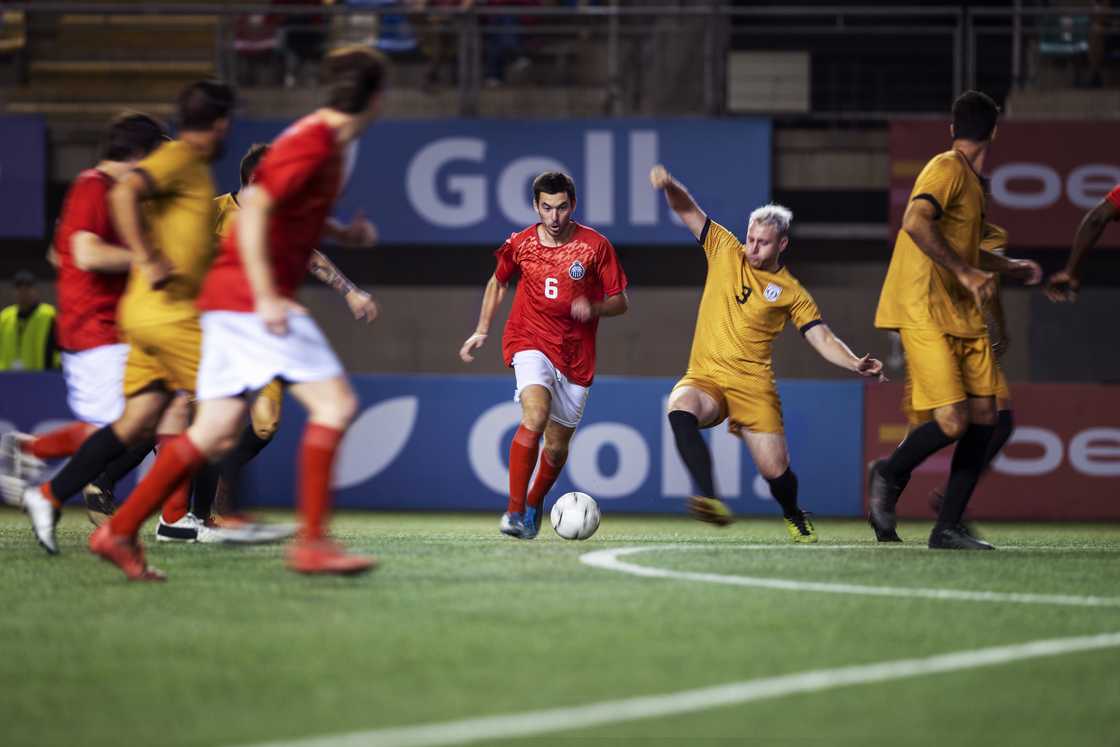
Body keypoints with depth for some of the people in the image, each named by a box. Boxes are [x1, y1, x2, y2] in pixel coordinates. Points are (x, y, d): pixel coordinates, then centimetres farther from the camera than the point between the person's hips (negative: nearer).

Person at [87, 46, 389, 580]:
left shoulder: (335, 144, 17)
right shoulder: (312, 142, -14)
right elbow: (255, 206, -22)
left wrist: (342, 232, 16)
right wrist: (266, 295, -25)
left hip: (231, 300, 10)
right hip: (249, 296, -10)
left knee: (216, 433, 8)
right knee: (335, 403, -13)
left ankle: (119, 531, 10)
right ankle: (311, 542, -15)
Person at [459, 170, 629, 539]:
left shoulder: (596, 246, -6)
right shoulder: (520, 244, -2)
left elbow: (620, 302, 0)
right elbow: (498, 282, 19)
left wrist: (594, 308, -21)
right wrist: (481, 331, 13)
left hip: (576, 356, 1)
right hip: (529, 342, -1)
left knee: (556, 447, 8)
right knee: (536, 416, -28)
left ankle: (534, 503, 39)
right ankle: (514, 511, -26)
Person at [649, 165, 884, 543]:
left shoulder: (791, 292, 2)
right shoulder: (725, 251, 6)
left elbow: (823, 339, 0)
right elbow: (687, 210, 4)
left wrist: (856, 364, -18)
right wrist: (669, 185, -17)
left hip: (752, 385, -1)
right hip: (705, 378, 1)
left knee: (776, 471, -5)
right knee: (680, 409, -35)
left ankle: (794, 516, 31)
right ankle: (712, 501, -42)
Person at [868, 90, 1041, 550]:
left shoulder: (970, 180, 18)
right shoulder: (947, 169, -11)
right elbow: (915, 223, -28)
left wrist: (1005, 266, 43)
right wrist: (965, 273, -27)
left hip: (964, 314, 9)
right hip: (926, 313, -9)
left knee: (984, 415, 0)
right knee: (952, 422, -16)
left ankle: (948, 528, 4)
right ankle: (888, 477, 11)